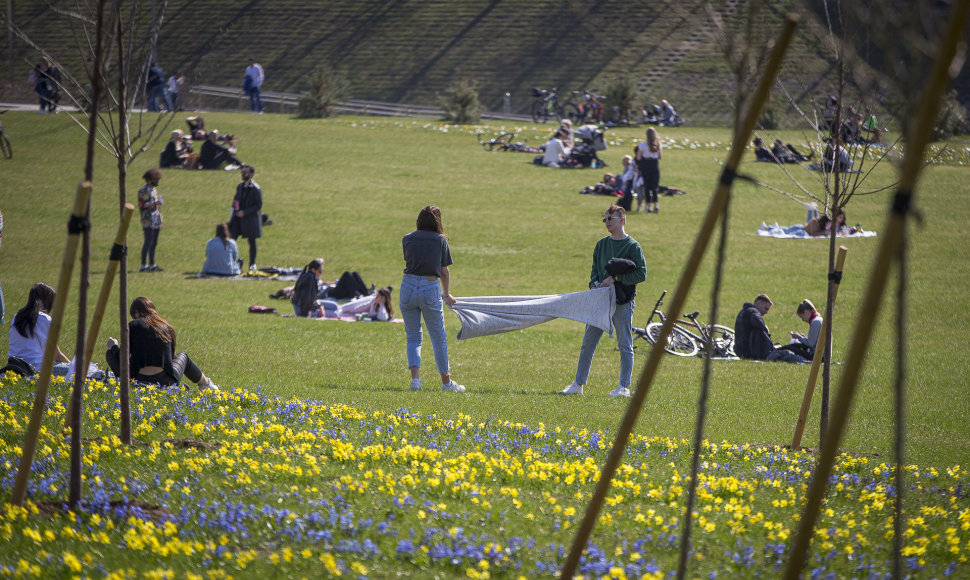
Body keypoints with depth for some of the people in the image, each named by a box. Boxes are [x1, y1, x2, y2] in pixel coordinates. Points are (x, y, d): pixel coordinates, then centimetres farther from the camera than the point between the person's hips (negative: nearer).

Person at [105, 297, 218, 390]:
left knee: (110, 353, 20)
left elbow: (122, 359, -6)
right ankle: (205, 383, 51)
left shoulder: (133, 326, -3)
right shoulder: (167, 327, 9)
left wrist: (113, 347, 15)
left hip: (138, 382, -3)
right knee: (182, 357, 39)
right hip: (166, 382, 4)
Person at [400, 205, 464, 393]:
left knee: (413, 337, 11)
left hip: (408, 286, 2)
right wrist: (446, 294, 25)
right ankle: (446, 381, 17)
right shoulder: (440, 240, 3)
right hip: (431, 288, -1)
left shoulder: (407, 239, 7)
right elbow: (444, 271, 8)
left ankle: (415, 377, -6)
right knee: (438, 337, 10)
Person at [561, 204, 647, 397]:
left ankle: (624, 387, 5)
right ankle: (578, 384, 10)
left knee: (624, 345, -1)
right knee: (588, 343, 5)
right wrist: (595, 284, -1)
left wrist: (615, 279, -15)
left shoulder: (633, 246, -5)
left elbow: (641, 274, -10)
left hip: (623, 302, -6)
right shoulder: (602, 244, 13)